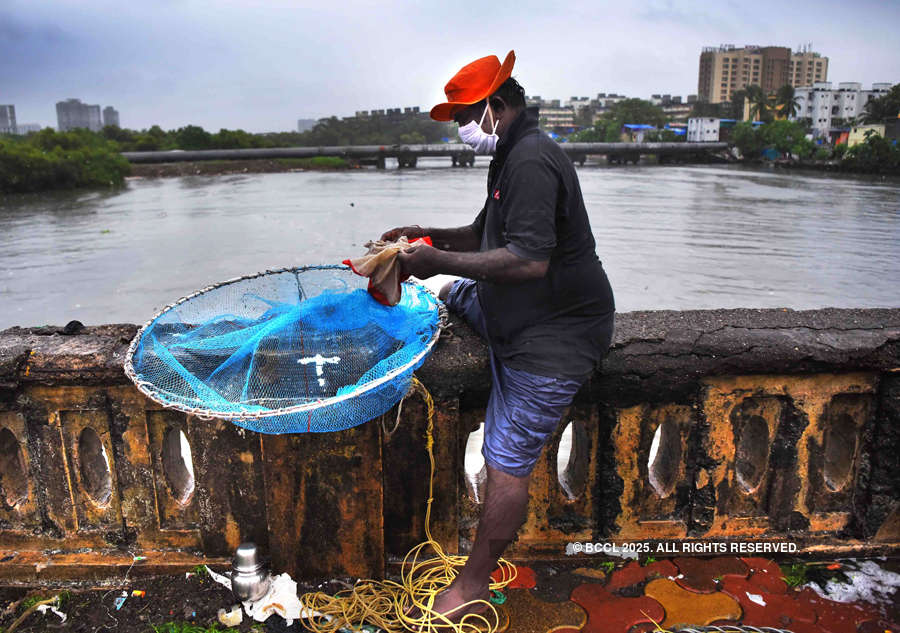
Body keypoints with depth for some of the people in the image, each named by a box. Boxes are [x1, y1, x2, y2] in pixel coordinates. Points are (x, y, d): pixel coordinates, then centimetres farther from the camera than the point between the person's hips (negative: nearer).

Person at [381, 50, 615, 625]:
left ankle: (474, 584, 14)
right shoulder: (515, 157, 15)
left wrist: (439, 261, -24)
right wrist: (431, 237, 7)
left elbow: (530, 259, -30)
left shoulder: (531, 162, -21)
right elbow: (484, 237, 22)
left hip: (552, 337, -11)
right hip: (524, 315, 11)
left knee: (508, 464, -4)